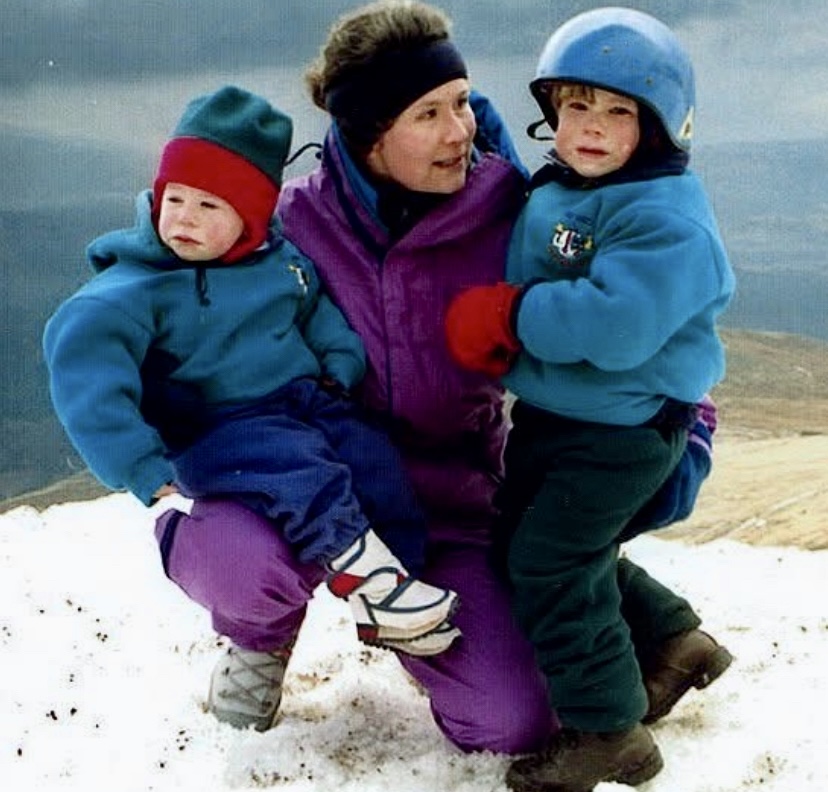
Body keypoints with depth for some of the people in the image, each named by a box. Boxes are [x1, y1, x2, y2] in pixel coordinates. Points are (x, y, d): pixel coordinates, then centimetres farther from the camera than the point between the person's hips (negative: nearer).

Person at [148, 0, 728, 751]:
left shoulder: (507, 214, -11)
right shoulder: (294, 219, -10)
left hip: (447, 497, 0)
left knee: (516, 722, -17)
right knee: (241, 557, -36)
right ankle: (262, 638, 4)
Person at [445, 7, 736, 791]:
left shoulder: (665, 219, -22)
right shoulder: (551, 192, 5)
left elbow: (612, 325, -34)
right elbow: (512, 281, 20)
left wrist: (508, 313, -25)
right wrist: (489, 332, 0)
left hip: (621, 428, -10)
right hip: (547, 411, 10)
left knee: (550, 563, -9)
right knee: (518, 541, 20)